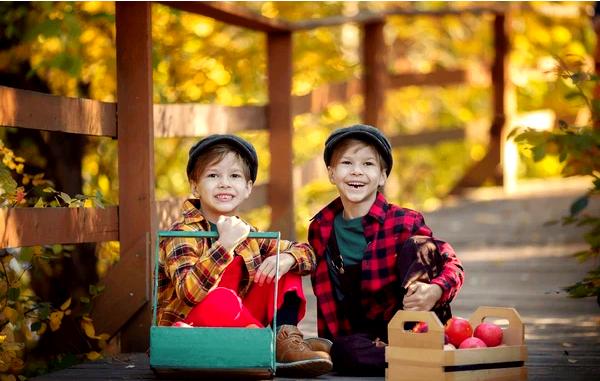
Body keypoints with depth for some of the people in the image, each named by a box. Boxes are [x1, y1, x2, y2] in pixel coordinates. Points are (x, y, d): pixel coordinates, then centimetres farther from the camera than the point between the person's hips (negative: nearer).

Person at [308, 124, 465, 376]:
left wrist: (436, 291, -33)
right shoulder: (320, 229, 5)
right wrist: (329, 342, 2)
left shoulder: (404, 222, -6)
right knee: (346, 352, -36)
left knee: (418, 246, -23)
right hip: (356, 336, 1)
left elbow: (451, 263, -10)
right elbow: (325, 296, 13)